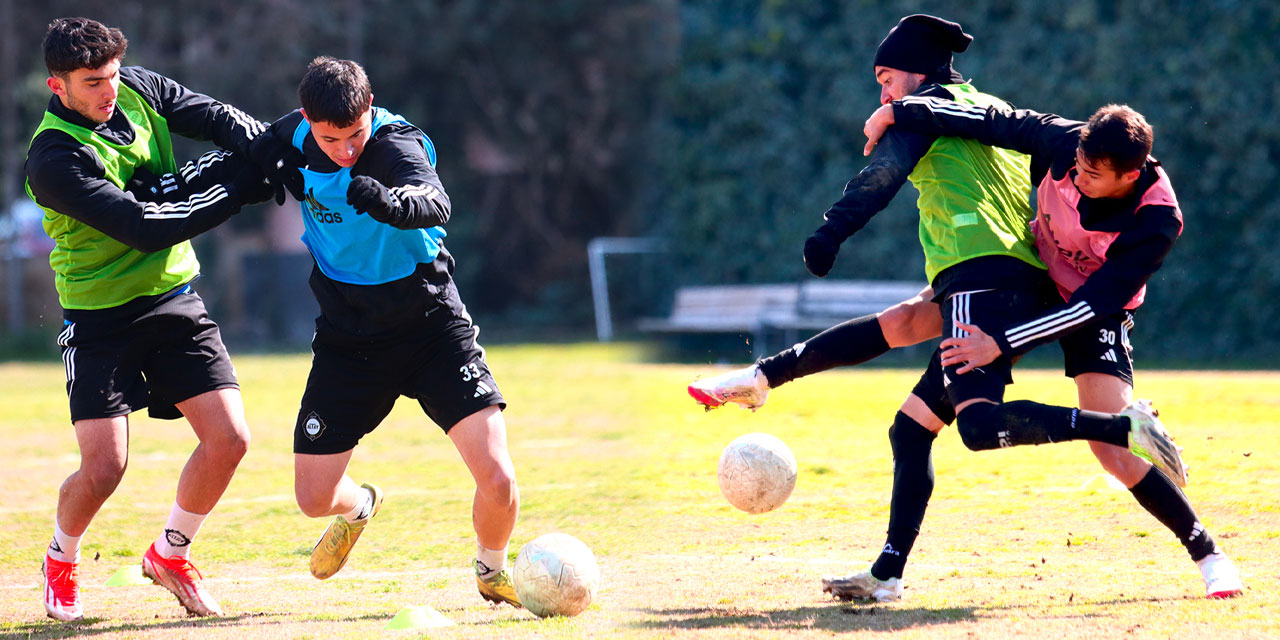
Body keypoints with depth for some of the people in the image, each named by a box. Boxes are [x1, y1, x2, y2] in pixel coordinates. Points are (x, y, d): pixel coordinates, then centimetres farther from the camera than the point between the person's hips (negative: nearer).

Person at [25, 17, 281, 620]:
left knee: (228, 439, -5)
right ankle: (60, 563, 19)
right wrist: (237, 187, -25)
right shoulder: (54, 159, -22)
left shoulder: (138, 89, -1)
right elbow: (144, 227, -27)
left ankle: (170, 554, 18)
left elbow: (215, 118, 0)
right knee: (104, 466, -13)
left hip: (174, 297, 6)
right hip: (100, 316, -6)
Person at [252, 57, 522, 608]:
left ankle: (491, 570, 16)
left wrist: (390, 202, -67)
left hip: (431, 325, -4)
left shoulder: (398, 144, -25)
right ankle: (360, 506, 41)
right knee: (314, 496, 1)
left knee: (497, 479, -18)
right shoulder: (294, 138, -7)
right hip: (347, 335, 4)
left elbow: (435, 205, -49)